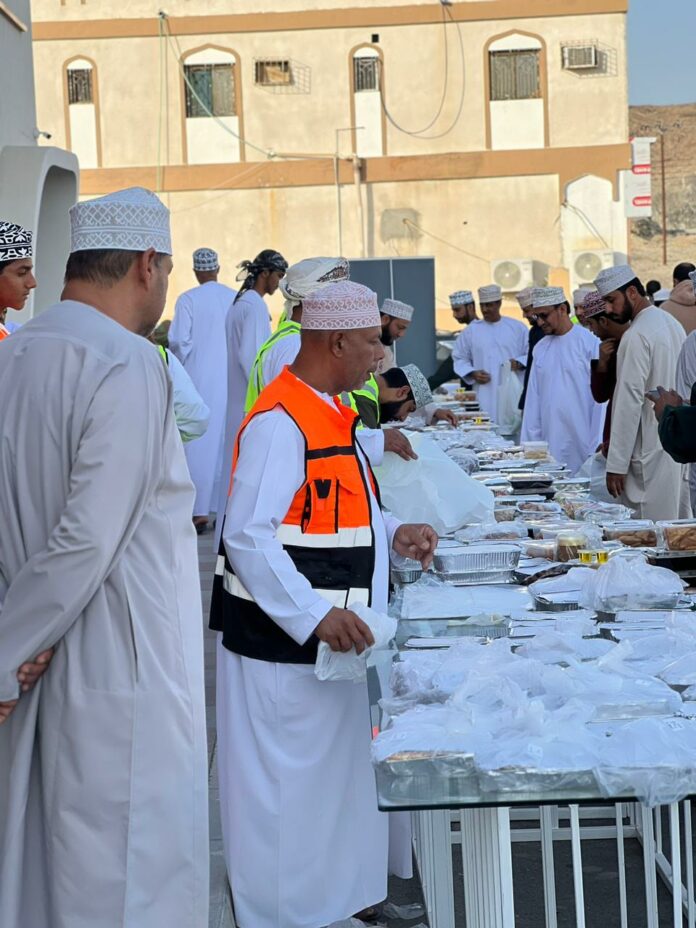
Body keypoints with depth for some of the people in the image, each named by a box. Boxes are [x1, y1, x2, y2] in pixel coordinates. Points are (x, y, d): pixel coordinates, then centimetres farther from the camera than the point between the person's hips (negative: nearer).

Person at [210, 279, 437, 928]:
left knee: (336, 773, 20)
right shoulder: (278, 422, -20)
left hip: (330, 636, 10)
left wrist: (391, 533, 8)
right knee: (287, 785, 0)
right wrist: (314, 616, -29)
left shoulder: (329, 411, 12)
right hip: (282, 642, -10)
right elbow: (247, 536, -25)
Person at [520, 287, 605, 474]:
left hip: (582, 444, -5)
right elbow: (533, 400, 12)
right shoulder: (541, 348, 11)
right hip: (550, 442, 5)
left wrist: (597, 446, -11)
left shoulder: (590, 343, -5)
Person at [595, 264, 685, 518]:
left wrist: (616, 465, -16)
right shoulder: (672, 324, 12)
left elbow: (630, 401, -19)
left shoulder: (637, 337, -16)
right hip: (678, 448, 9)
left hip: (650, 455, -9)